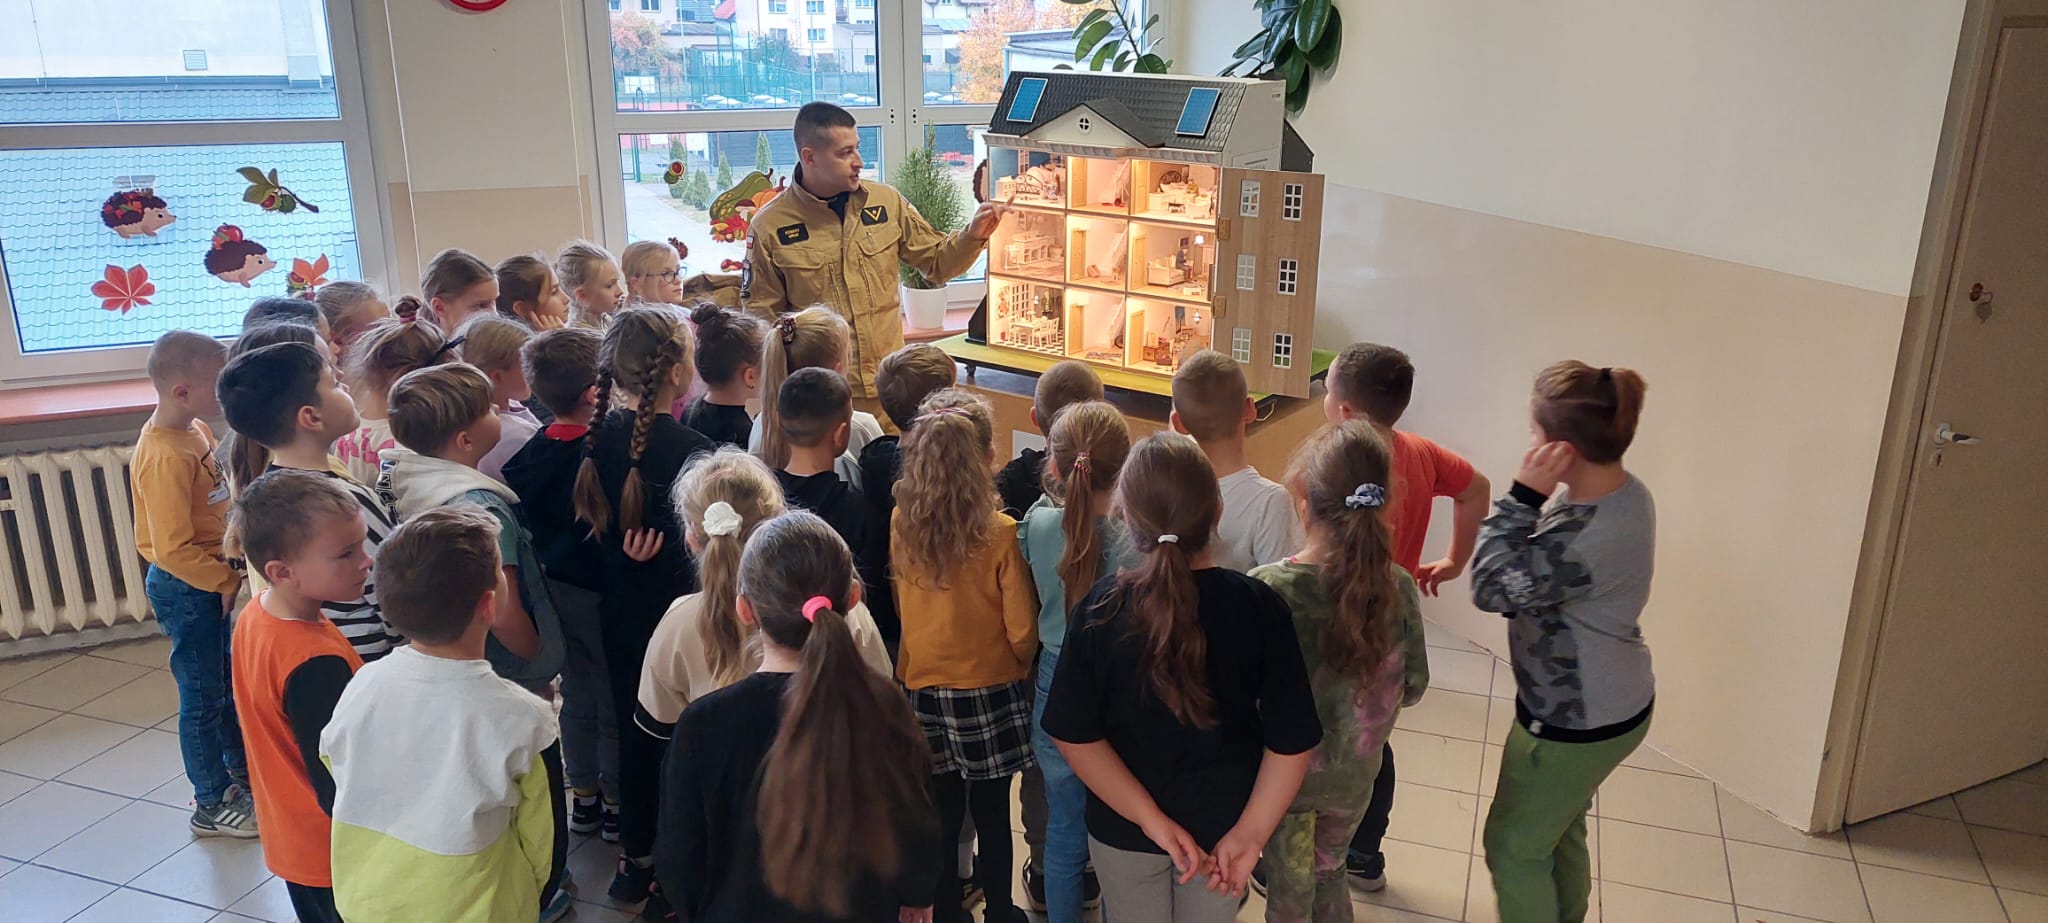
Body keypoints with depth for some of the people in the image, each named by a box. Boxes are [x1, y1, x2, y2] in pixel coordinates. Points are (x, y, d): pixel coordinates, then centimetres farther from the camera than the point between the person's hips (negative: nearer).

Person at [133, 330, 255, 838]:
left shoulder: (195, 429, 1)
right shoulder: (165, 456, -27)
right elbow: (173, 548, -28)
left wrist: (227, 575, 8)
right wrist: (226, 581, -18)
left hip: (210, 582, 9)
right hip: (185, 590, -9)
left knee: (228, 685, 23)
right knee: (203, 698, 6)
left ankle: (242, 775, 41)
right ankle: (212, 806, 22)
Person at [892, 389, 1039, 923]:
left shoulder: (901, 525, -9)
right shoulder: (999, 535, -20)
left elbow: (902, 606, 4)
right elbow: (1022, 630, -13)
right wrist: (1020, 668, 8)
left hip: (924, 692, 3)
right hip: (989, 694, -3)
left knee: (942, 814, 16)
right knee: (992, 815, 13)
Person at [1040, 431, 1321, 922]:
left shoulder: (1100, 607, -19)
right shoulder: (1259, 605, -19)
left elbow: (1074, 734, -18)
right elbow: (1293, 738, -17)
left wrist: (1152, 820, -14)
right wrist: (1251, 831, -11)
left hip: (1122, 827, 0)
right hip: (1222, 826, 1)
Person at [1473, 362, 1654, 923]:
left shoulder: (1588, 535, -36)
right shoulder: (1621, 491, -4)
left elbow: (1492, 588, -27)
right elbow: (1540, 572, 10)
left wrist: (1524, 495, -29)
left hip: (1575, 722, -9)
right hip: (1609, 704, 9)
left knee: (1513, 846, 10)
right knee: (1559, 830, 27)